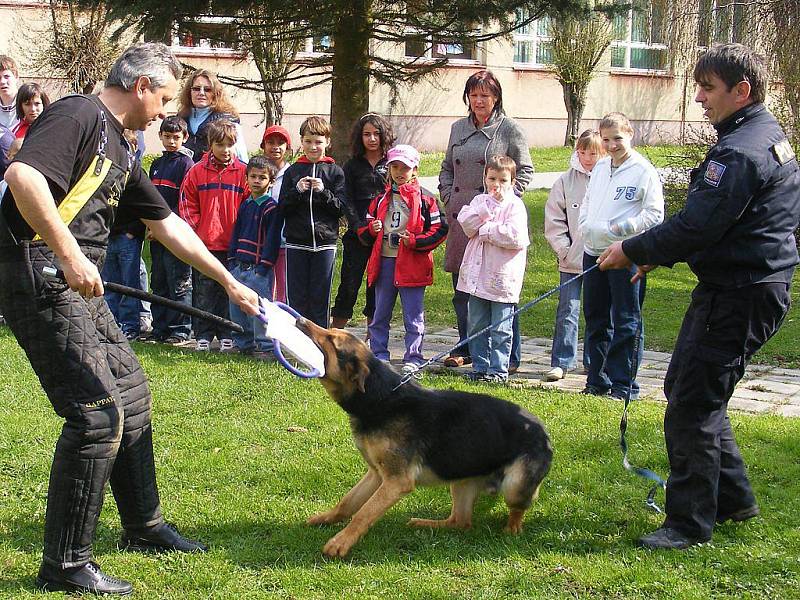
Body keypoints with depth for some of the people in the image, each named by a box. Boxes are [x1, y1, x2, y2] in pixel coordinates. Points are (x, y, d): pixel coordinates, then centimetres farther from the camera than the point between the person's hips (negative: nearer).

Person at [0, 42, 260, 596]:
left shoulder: (119, 150, 19)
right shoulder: (80, 116, -11)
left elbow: (167, 224, 26)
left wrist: (230, 283, 28)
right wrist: (70, 255, -30)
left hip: (76, 286, 10)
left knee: (131, 396, 18)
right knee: (98, 414, -12)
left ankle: (144, 525, 33)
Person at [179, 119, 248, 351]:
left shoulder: (243, 172, 1)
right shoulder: (197, 171, 3)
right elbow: (187, 204, 6)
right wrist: (196, 230, -3)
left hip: (233, 245, 0)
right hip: (204, 243, 0)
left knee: (230, 291, 6)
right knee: (204, 292, 5)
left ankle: (227, 336, 14)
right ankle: (203, 336, 13)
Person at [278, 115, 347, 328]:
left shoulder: (335, 172, 4)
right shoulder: (292, 171, 7)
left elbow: (341, 208, -2)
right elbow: (283, 208, 3)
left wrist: (323, 191, -15)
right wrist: (297, 191, -13)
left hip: (324, 241, -1)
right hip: (296, 243, 1)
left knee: (320, 296, 3)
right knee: (296, 297, 3)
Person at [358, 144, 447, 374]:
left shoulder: (425, 200, -2)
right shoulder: (380, 200, 11)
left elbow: (438, 230, -5)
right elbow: (363, 232, 15)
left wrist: (415, 241, -16)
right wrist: (372, 229, -8)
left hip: (412, 264, -4)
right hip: (385, 262, 4)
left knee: (413, 316, 2)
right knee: (380, 314, 11)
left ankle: (413, 358, 9)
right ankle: (379, 354, 20)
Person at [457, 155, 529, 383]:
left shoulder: (515, 205, -5)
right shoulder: (479, 201, 10)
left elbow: (515, 236, -19)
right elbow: (466, 224, -6)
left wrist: (486, 230, -12)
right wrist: (486, 209, -15)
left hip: (502, 277, -5)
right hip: (477, 274, 5)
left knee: (500, 329, 1)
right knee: (476, 326, 11)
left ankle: (498, 370, 9)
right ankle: (480, 367, 21)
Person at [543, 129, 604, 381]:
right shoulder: (566, 181, 2)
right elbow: (554, 220, 4)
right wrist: (564, 250, -5)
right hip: (571, 262, 0)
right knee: (567, 312, -1)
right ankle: (561, 362, 6)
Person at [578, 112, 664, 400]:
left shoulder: (644, 171, -7)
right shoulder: (599, 168, 13)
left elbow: (655, 214, -11)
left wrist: (619, 229, -16)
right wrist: (587, 228, 0)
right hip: (593, 253, 7)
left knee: (627, 323, -2)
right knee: (595, 320, 13)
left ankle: (624, 384, 4)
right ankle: (597, 380, 23)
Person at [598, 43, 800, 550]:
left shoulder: (741, 151, -20)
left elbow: (697, 226, -24)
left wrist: (633, 251, -11)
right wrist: (659, 255, 14)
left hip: (738, 298, -11)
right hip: (753, 285, 11)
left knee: (692, 407, -5)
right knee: (687, 389, 20)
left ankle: (690, 522, 5)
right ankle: (733, 497, 29)